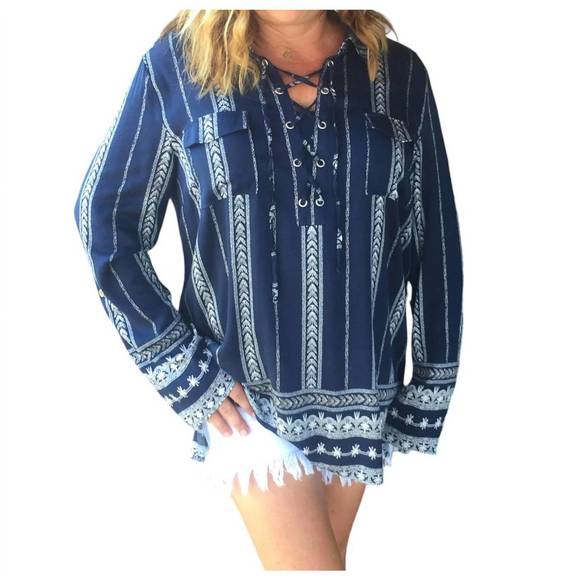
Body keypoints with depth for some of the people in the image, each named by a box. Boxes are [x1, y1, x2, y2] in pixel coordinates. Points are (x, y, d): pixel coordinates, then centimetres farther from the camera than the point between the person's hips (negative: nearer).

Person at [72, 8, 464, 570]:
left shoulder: (398, 74, -2)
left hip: (360, 388, 3)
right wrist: (187, 373, -7)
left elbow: (436, 247, 3)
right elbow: (105, 219, -2)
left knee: (325, 554, 18)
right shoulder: (178, 64, -8)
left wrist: (432, 394, 5)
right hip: (247, 391, -3)